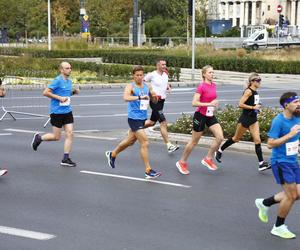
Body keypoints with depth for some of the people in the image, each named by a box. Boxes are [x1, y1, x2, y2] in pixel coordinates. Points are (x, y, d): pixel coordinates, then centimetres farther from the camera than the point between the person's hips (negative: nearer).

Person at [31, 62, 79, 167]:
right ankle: (38, 138, 28)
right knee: (56, 137, 1)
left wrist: (74, 91, 6)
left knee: (70, 134, -2)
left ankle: (65, 159, 3)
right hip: (57, 112, -7)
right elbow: (45, 92, -15)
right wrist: (59, 98, -20)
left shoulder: (69, 81, 10)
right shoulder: (57, 81, -13)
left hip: (67, 111, 7)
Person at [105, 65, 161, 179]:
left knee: (130, 141, 23)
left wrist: (154, 96, -10)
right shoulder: (130, 87, -12)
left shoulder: (147, 86, 6)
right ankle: (148, 171, -7)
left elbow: (154, 100, 14)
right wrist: (139, 97, -45)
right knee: (145, 143, -12)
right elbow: (126, 98, -32)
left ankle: (112, 154, 45)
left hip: (142, 118, 8)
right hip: (134, 118, -8)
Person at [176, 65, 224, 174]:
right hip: (200, 116, -6)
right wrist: (209, 104, -26)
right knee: (194, 142, 5)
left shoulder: (214, 86, 5)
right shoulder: (201, 86, -17)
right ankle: (182, 162, 23)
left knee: (220, 137, -9)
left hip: (210, 116, 7)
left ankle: (208, 159, 8)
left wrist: (214, 104, 7)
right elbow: (194, 103, -22)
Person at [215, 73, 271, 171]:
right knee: (236, 138, 9)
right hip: (245, 119, -7)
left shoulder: (255, 92, 8)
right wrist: (253, 107, -23)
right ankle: (220, 151, 29)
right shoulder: (248, 91, -17)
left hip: (253, 119, 7)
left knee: (257, 140, -1)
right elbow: (240, 104, -24)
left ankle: (261, 164, -2)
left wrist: (257, 107, 8)